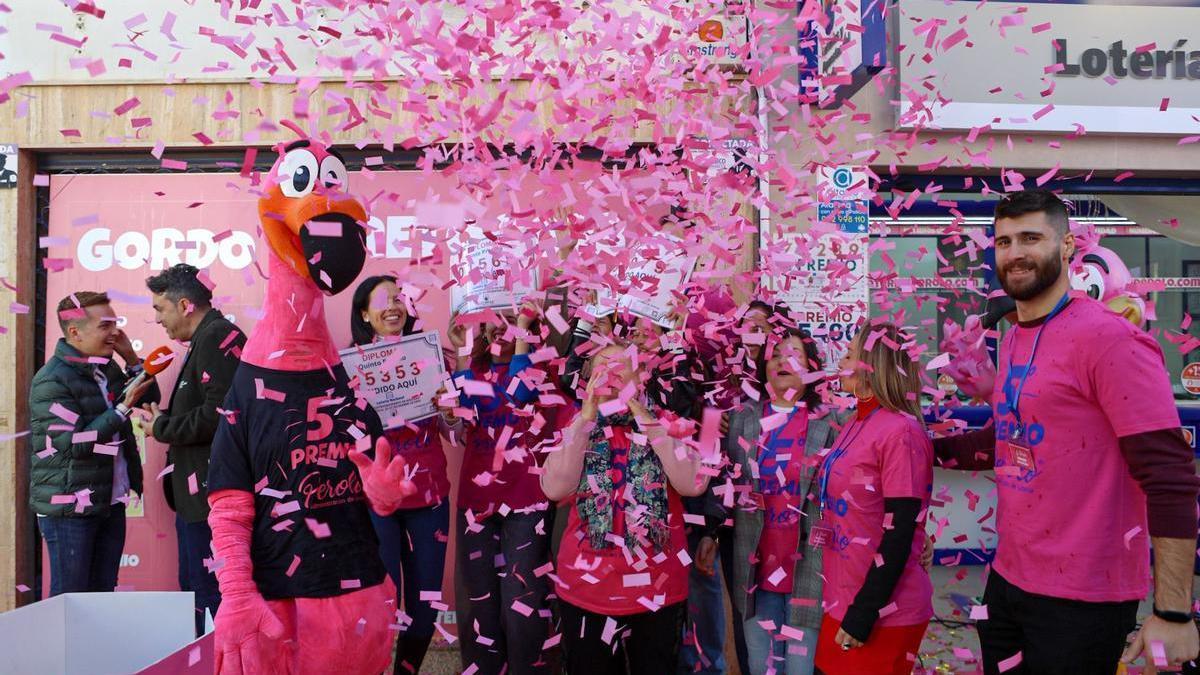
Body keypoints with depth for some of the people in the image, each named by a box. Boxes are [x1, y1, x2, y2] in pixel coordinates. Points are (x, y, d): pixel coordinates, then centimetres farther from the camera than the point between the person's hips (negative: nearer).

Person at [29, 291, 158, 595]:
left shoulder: (107, 368, 9)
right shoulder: (52, 380, -14)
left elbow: (150, 398, 16)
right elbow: (74, 444, -20)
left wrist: (132, 359, 1)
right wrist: (123, 407, -22)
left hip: (111, 503, 7)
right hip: (70, 509, -7)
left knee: (103, 593, 12)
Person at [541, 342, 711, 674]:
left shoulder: (667, 425, -1)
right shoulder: (578, 428, 1)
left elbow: (693, 484, -17)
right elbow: (554, 488, -14)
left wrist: (647, 421, -16)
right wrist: (586, 418, -16)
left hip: (658, 588, 0)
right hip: (586, 588, 1)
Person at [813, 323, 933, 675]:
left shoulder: (901, 431, -17)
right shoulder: (855, 424, 7)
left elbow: (899, 535, -19)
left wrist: (864, 615, -17)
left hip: (884, 613, -7)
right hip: (842, 602, 7)